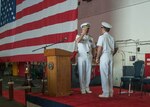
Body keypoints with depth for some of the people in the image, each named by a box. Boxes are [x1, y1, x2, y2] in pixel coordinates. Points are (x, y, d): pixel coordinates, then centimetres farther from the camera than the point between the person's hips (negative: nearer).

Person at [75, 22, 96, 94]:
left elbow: (93, 47, 19)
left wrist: (92, 55, 7)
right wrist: (83, 33, -17)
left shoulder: (90, 38, 14)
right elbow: (77, 41, -20)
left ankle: (87, 88, 13)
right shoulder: (79, 36, 4)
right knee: (81, 73, -2)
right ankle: (82, 89, 4)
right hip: (81, 56, -3)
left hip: (89, 57, 4)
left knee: (88, 72, 4)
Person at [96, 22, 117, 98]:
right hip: (111, 56, 6)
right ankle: (110, 92, 15)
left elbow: (100, 48, -10)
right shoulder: (111, 38, 13)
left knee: (104, 75, -3)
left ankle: (105, 93, -2)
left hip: (104, 56, -6)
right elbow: (113, 49, 12)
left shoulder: (102, 37, -6)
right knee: (110, 74, 9)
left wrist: (97, 58, -3)